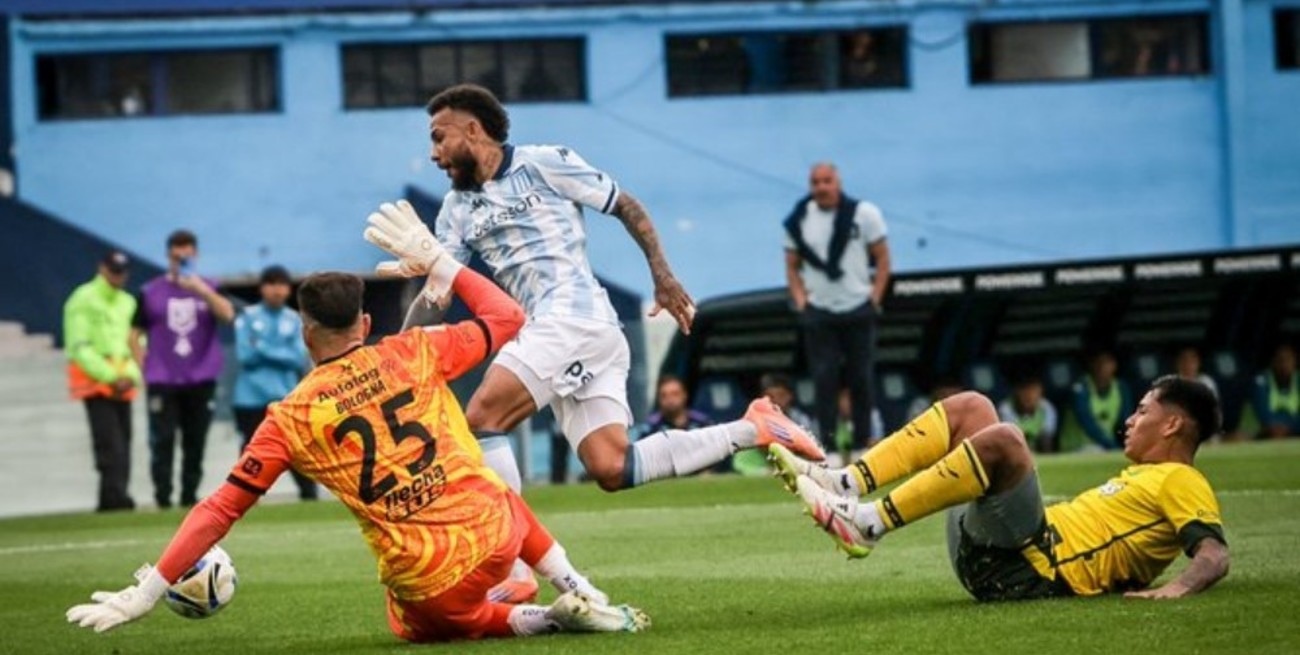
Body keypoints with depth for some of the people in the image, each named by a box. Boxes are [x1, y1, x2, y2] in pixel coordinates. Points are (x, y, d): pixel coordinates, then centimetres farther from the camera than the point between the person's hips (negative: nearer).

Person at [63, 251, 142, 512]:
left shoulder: (128, 302, 18)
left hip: (122, 382, 7)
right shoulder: (83, 300, -3)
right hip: (94, 379, -7)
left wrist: (131, 375, -2)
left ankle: (111, 500, 3)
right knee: (109, 440, -16)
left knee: (123, 440, 1)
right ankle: (114, 495, -23)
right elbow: (79, 347, -10)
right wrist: (110, 376, -14)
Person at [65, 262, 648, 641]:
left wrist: (142, 596, -1)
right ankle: (581, 593, 24)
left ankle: (539, 619, 8)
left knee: (418, 626, 34)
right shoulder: (413, 354, 0)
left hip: (427, 584, -3)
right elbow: (507, 318, 12)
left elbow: (221, 509, -3)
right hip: (495, 537, 3)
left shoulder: (291, 418, -3)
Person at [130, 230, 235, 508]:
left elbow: (227, 314, -11)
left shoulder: (208, 288, 9)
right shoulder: (151, 292, 6)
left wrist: (202, 291, -23)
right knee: (162, 440, -8)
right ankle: (162, 498, -6)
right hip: (162, 381, -1)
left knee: (196, 441, 4)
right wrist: (144, 369, 1)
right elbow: (135, 334, 10)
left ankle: (190, 496, 10)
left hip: (201, 380, 2)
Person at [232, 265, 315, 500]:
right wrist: (281, 354, -9)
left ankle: (309, 496, 1)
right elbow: (245, 356, -8)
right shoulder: (247, 317, 2)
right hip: (251, 398, -1)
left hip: (285, 397, 1)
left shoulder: (295, 321, 6)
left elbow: (300, 360, -5)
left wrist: (263, 349, -11)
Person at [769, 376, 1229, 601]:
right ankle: (843, 486, -8)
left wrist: (1178, 588, -31)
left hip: (1035, 571, -10)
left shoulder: (1180, 482, 3)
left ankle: (865, 526, -31)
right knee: (968, 407, 11)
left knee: (1000, 439, -31)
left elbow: (1215, 554, -14)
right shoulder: (1143, 477, 31)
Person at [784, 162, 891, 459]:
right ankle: (827, 446, -1)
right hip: (818, 313, 1)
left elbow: (882, 257, 2)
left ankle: (862, 444, 11)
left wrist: (874, 297, -5)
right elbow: (792, 266, 11)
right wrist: (800, 300, -1)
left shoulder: (864, 214, -3)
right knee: (823, 379, -4)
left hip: (858, 310, -1)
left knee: (862, 379, 3)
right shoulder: (798, 221, 2)